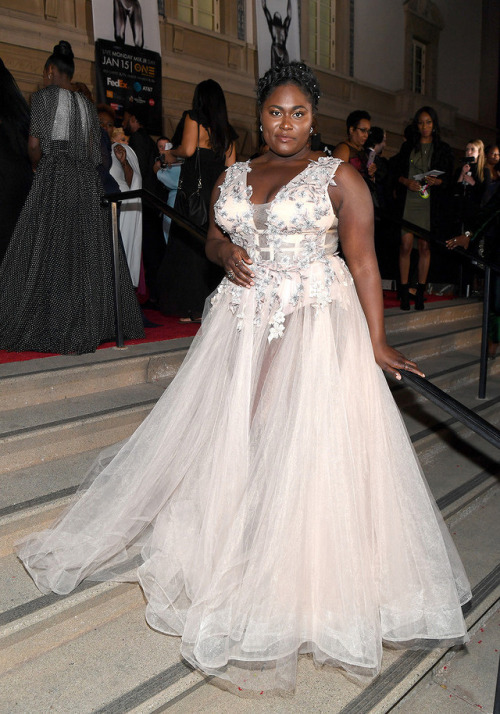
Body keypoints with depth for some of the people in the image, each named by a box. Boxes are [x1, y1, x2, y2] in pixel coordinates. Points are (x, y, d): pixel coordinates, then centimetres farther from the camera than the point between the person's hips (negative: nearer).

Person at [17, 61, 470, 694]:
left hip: (315, 327, -4)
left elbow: (364, 262, -7)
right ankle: (225, 558, 27)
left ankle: (298, 583, 14)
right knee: (226, 439, 7)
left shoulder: (339, 177, -2)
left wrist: (377, 343, -14)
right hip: (241, 325, 5)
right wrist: (226, 254, -2)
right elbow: (213, 238, 23)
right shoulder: (231, 178, 12)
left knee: (303, 446, -4)